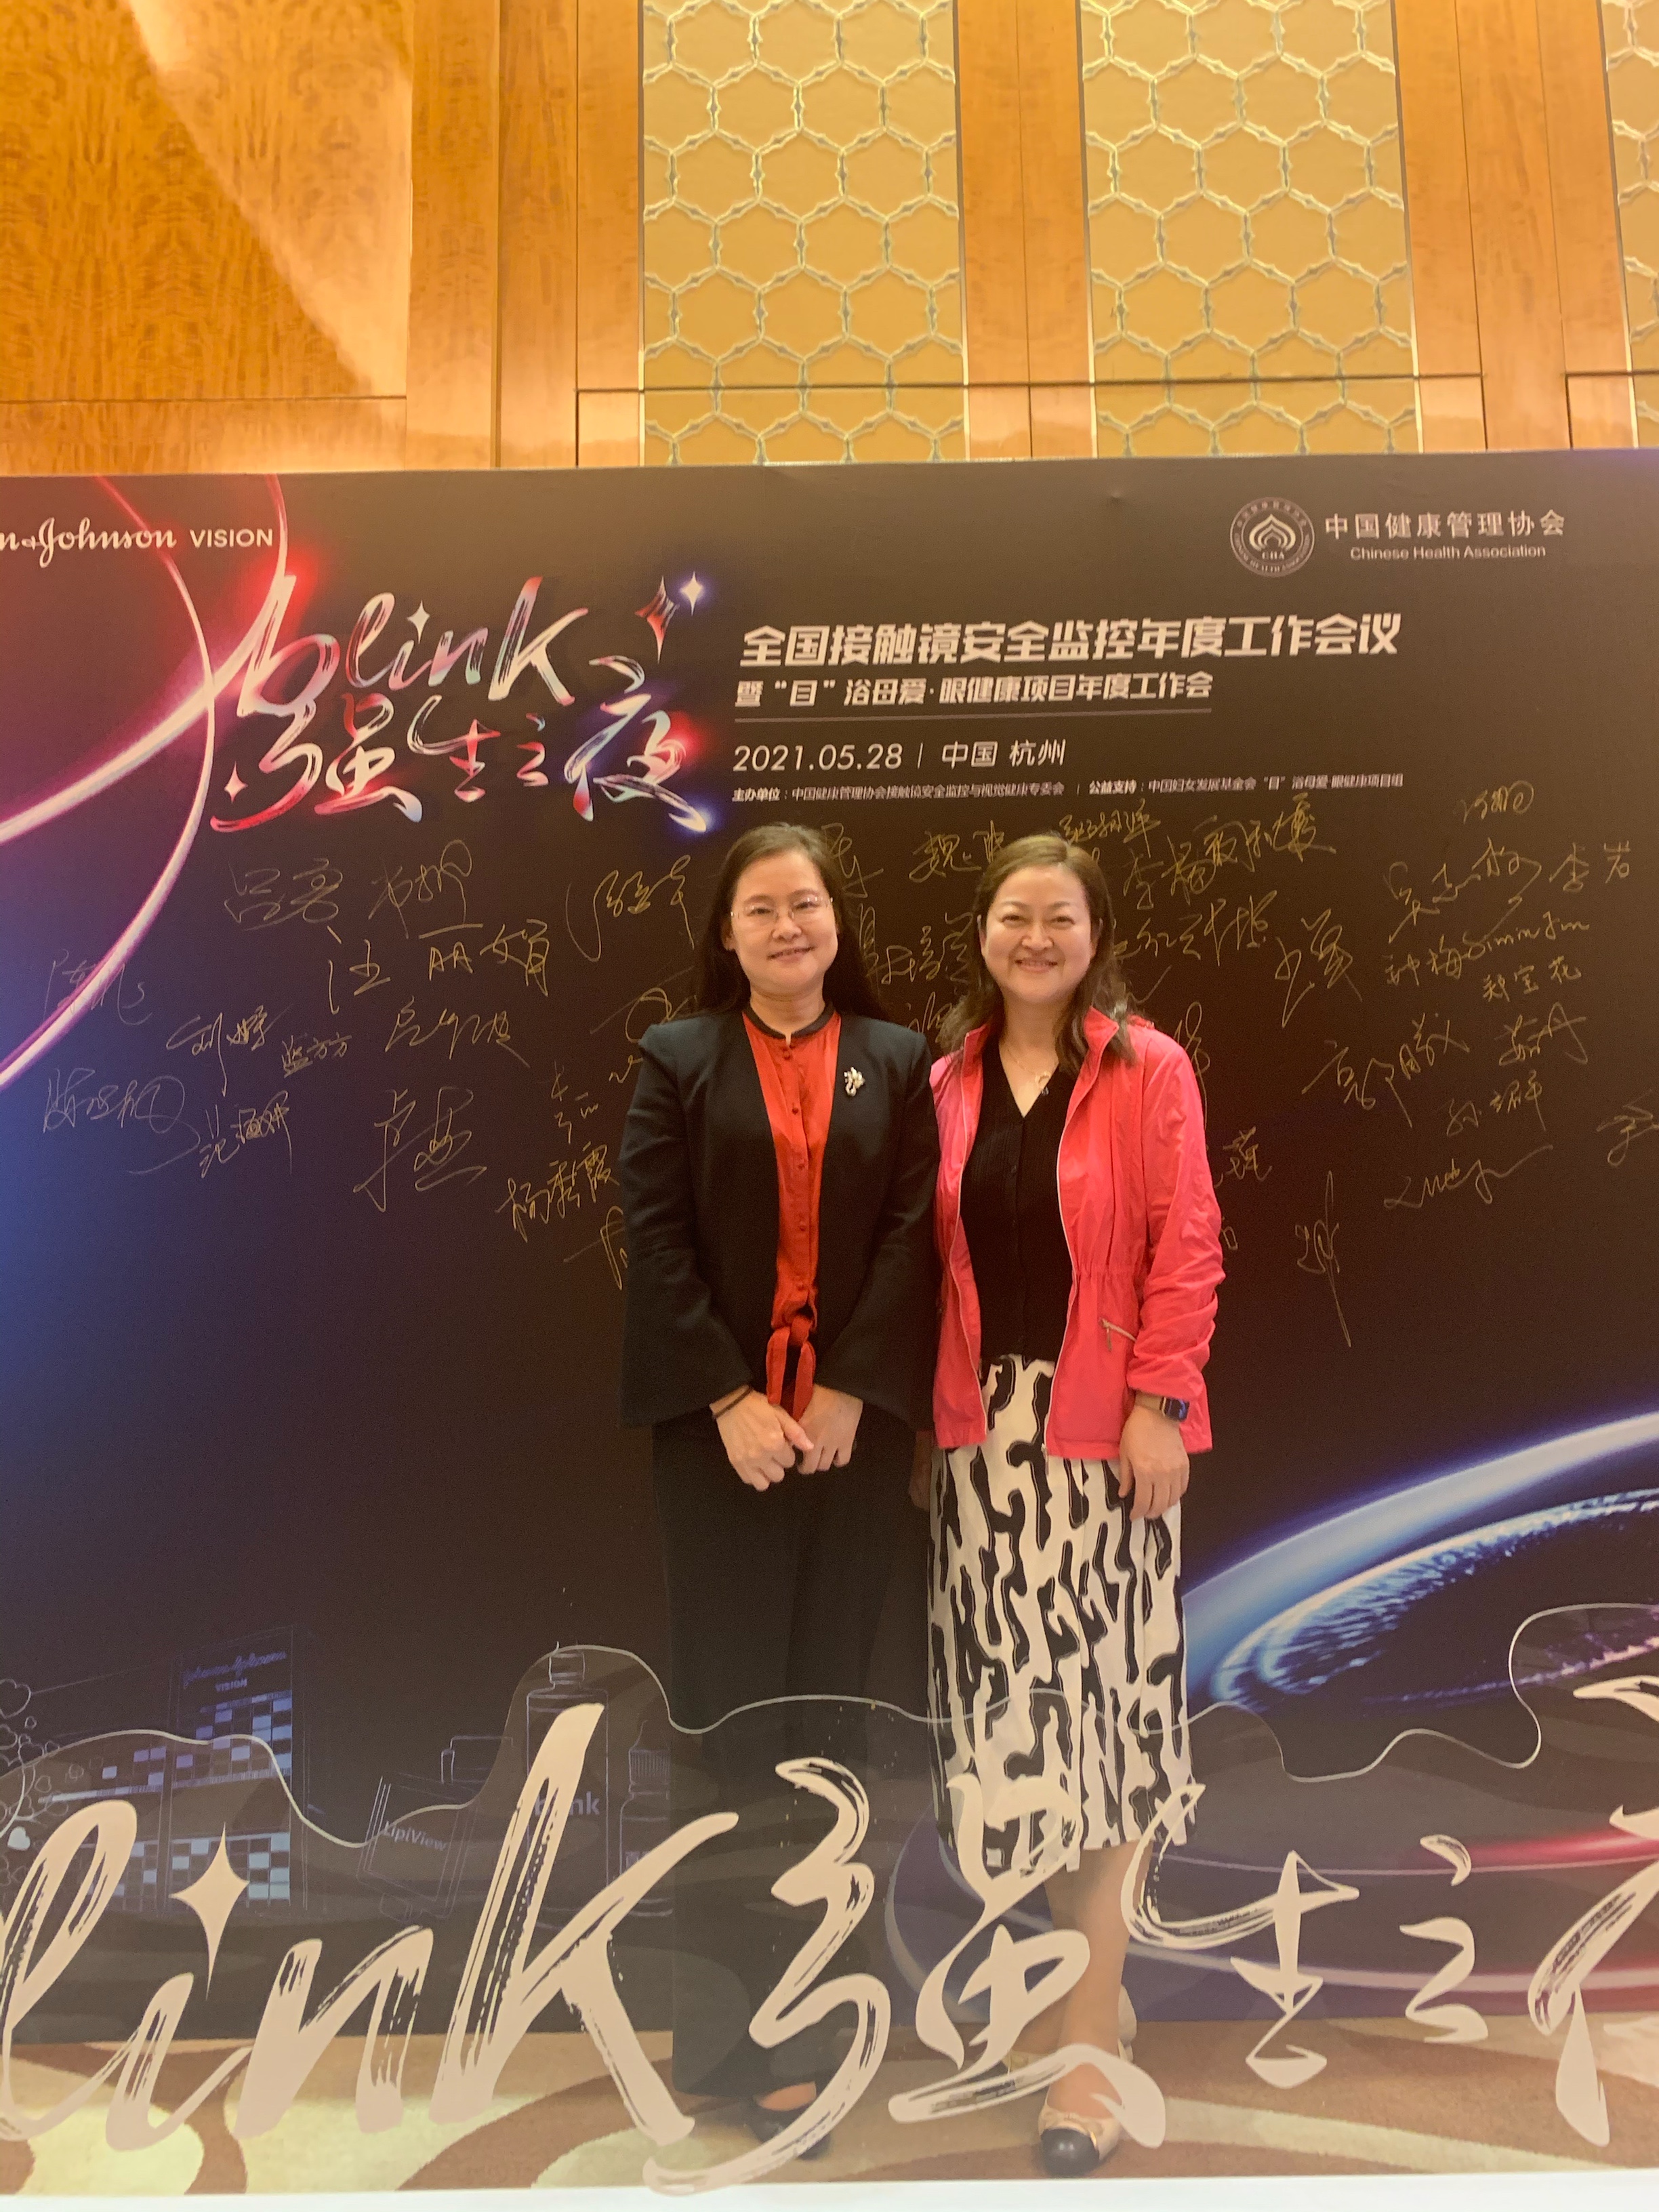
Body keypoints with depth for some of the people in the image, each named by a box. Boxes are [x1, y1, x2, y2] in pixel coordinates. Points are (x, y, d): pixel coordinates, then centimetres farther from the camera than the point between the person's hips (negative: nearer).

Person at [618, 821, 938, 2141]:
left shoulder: (898, 1061, 7)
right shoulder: (678, 1059, 4)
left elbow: (915, 1231, -1)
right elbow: (657, 1239, -3)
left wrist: (849, 1392, -9)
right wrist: (730, 1401, -11)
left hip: (858, 1420, 2)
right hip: (720, 1424, -1)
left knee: (827, 1697, 9)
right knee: (738, 1708, 4)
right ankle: (743, 2028, 19)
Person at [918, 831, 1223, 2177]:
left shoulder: (1150, 1071, -4)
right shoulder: (948, 1081, 7)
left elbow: (1186, 1250, -7)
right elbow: (931, 1260, 7)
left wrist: (1160, 1405, -13)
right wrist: (928, 1416, 5)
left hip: (1103, 1427, -3)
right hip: (981, 1426, 4)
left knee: (1096, 1703, 2)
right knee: (1014, 1696, 10)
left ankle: (1087, 2041, 17)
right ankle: (1096, 1973, 32)